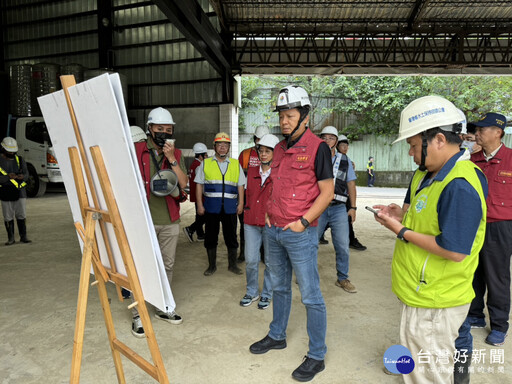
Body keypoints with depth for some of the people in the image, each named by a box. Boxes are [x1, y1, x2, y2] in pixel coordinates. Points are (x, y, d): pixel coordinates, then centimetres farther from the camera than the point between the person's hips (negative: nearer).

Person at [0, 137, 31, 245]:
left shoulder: (20, 159, 8)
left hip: (20, 192, 2)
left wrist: (22, 176, -21)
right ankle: (11, 238, 13)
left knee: (21, 215, 3)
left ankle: (23, 236, 11)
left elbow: (26, 174, 2)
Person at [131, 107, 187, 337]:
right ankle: (138, 316, 13)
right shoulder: (137, 151, -1)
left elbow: (183, 183, -2)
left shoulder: (176, 154, 9)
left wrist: (172, 159, -11)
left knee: (167, 265, 13)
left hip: (170, 221, 4)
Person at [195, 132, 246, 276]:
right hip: (211, 207, 0)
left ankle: (232, 264, 23)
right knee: (210, 237, 7)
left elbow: (240, 186, 12)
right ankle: (212, 265, 22)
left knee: (231, 236, 7)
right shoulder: (205, 163, 8)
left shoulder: (236, 164, 12)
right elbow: (199, 185, 6)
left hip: (230, 208, 1)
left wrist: (241, 203, 3)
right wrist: (200, 205, 0)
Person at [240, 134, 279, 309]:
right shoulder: (251, 171, 9)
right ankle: (251, 292, 26)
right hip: (251, 223, 3)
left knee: (270, 261, 8)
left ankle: (267, 294, 26)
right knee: (250, 260, 5)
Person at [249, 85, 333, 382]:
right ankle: (277, 336, 41)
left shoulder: (317, 148, -10)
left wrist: (303, 221, -17)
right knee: (279, 287, 21)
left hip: (300, 233, -7)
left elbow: (327, 192, -12)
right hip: (274, 230, 8)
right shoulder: (279, 149, 11)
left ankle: (317, 356, 20)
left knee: (311, 296, 4)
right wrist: (269, 212, 10)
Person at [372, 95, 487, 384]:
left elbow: (456, 251, -27)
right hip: (422, 292, 9)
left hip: (433, 303, -9)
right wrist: (401, 213, -1)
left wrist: (402, 232, -20)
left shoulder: (460, 186, -26)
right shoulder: (429, 173, 4)